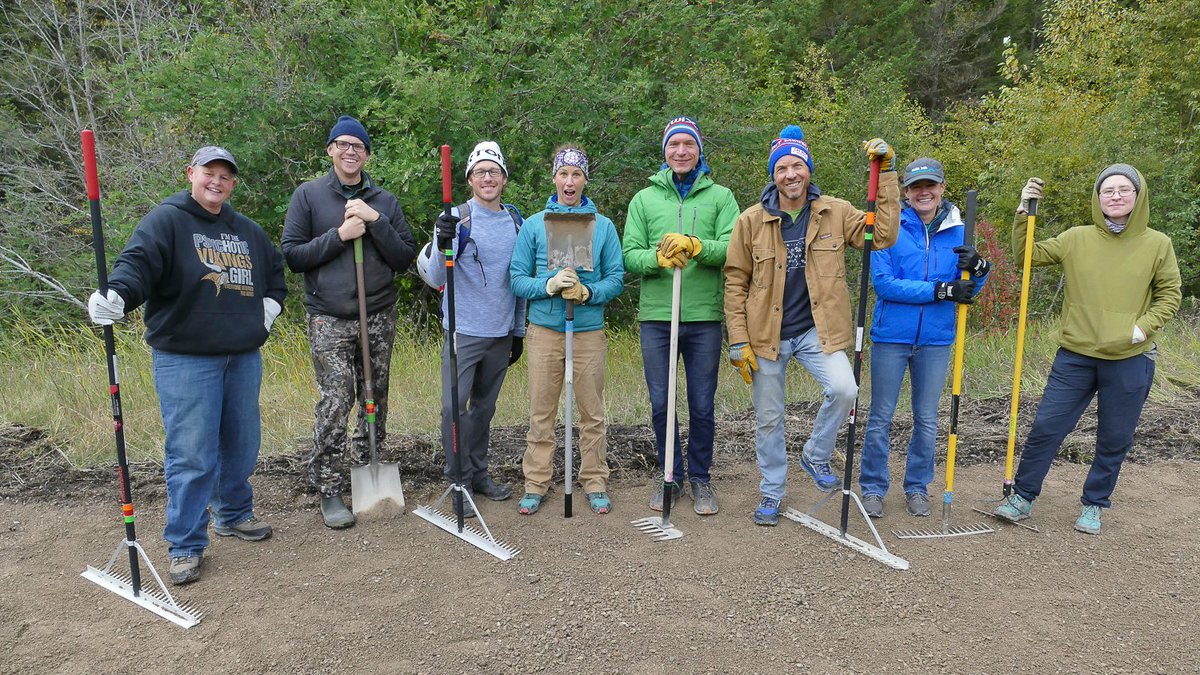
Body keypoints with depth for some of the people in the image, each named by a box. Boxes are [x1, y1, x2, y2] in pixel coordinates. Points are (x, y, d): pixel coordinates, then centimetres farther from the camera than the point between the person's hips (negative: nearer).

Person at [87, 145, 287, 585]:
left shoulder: (248, 231, 16)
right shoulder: (166, 220, -3)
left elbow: (275, 270, 32)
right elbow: (137, 263, -19)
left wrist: (272, 303, 15)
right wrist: (116, 295, -39)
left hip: (244, 356, 6)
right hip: (185, 359, -6)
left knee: (242, 445, 15)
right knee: (191, 454, -6)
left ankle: (234, 514, 35)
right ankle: (186, 546, 7)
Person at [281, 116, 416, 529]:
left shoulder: (384, 201, 8)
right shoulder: (308, 195, 3)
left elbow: (405, 259, 1)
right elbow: (292, 255, -2)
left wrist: (376, 222, -12)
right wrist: (339, 235, -13)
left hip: (379, 317, 3)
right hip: (329, 320, -3)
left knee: (375, 400, 9)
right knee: (335, 404, -8)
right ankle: (328, 490, 5)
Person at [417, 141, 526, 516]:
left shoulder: (516, 222, 8)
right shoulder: (456, 220, -7)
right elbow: (436, 279, -13)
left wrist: (519, 331, 15)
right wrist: (442, 245, -33)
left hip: (501, 334, 5)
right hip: (464, 331, -4)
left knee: (485, 407, 14)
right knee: (455, 406, -7)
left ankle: (478, 474, 26)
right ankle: (459, 482, 6)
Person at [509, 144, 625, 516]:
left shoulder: (603, 226, 5)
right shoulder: (533, 225, 5)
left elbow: (616, 279, 3)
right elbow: (517, 280, 2)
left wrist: (587, 293, -16)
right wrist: (548, 285, -17)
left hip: (589, 331, 0)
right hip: (544, 329, 0)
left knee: (592, 412, 6)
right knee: (541, 411, 5)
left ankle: (595, 482, 20)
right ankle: (536, 483, 17)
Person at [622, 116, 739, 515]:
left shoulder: (720, 197, 7)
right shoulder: (645, 199, 10)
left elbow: (733, 247, -8)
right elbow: (630, 255, 2)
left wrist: (694, 246, -24)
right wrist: (660, 258, -18)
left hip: (705, 317, -1)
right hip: (656, 317, 1)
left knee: (702, 405, 7)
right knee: (661, 404, 8)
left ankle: (700, 479, 24)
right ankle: (670, 477, 25)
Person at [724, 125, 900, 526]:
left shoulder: (835, 213, 0)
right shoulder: (751, 221, -3)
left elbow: (883, 236, -10)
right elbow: (735, 282, -1)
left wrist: (886, 172, -11)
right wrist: (739, 341, -6)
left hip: (817, 330, 0)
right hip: (766, 334, 0)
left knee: (844, 389, -24)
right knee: (768, 418, 9)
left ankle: (816, 456, 6)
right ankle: (771, 493, 30)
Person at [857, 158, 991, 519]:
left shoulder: (957, 231, 4)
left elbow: (968, 291, 6)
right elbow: (883, 284, -16)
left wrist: (978, 268, -16)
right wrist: (940, 290, -19)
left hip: (936, 340, 3)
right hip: (891, 337, -3)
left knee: (927, 420, 13)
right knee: (881, 418, 7)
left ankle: (917, 487, 29)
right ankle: (873, 487, 20)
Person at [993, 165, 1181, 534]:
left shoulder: (1158, 244, 0)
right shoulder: (1076, 239, 0)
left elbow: (1170, 294, 7)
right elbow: (1027, 254, 0)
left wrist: (1143, 327, -9)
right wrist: (1024, 211, -12)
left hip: (1130, 361, 0)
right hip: (1075, 356, 0)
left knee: (1114, 441, 10)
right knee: (1045, 428, 0)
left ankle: (1094, 504, 28)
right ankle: (1022, 497, 15)